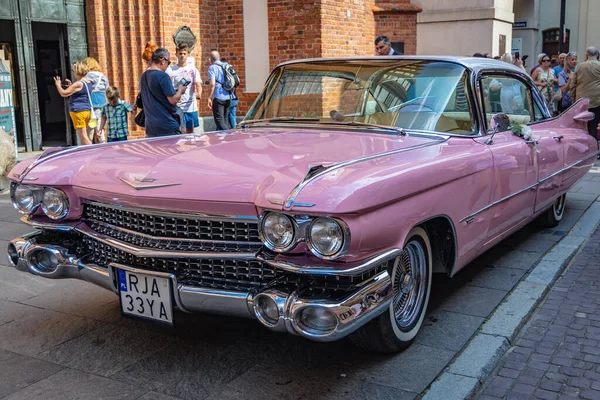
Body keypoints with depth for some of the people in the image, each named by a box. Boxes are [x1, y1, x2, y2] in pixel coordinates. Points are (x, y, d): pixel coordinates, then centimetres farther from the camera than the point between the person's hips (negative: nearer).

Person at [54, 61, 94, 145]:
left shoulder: (78, 84, -15)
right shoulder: (88, 82, 12)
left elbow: (64, 93, -10)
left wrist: (58, 84, 6)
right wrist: (71, 86, 21)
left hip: (78, 111, -9)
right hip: (88, 111, 9)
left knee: (83, 136, -8)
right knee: (84, 136, 13)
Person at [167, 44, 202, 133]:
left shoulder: (193, 69, 5)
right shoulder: (171, 70, 3)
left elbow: (198, 84, -6)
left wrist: (199, 93, -28)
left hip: (190, 106, 1)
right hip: (176, 106, -1)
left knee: (190, 131, 10)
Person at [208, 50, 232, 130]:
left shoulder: (212, 67, -5)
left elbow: (212, 84, -15)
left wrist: (209, 98, -10)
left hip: (218, 98, -7)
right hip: (228, 97, 7)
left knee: (220, 121, -6)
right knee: (225, 121, 14)